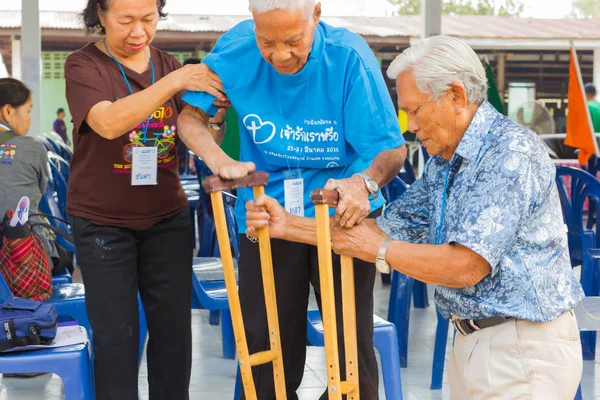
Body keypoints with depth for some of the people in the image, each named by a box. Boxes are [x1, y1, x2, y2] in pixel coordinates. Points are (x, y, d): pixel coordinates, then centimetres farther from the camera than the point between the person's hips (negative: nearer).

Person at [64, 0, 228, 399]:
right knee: (116, 333, 2)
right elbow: (108, 123, -28)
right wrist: (174, 82, -33)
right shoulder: (83, 65, -10)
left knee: (174, 327, 8)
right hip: (103, 222, -4)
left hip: (168, 217, 4)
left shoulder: (168, 64, 4)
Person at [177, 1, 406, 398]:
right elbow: (191, 116, -2)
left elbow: (393, 148, -19)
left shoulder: (349, 56, -20)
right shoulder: (236, 50, -12)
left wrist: (365, 183, -40)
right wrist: (219, 160, -22)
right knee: (267, 349, 10)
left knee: (352, 346, 2)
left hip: (341, 215, -2)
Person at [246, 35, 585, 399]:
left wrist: (378, 249, -14)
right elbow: (392, 229, 13)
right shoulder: (444, 164, 11)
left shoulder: (510, 151, -20)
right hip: (475, 342, 9)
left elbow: (466, 266, -26)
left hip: (523, 351, -9)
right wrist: (289, 225, 6)